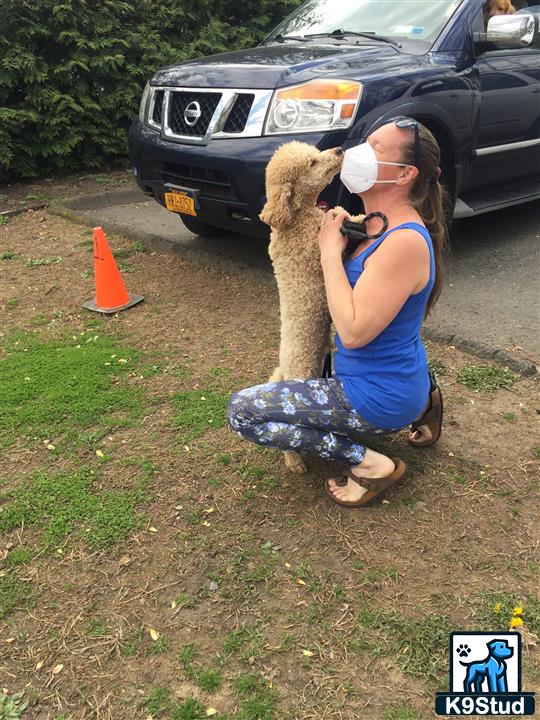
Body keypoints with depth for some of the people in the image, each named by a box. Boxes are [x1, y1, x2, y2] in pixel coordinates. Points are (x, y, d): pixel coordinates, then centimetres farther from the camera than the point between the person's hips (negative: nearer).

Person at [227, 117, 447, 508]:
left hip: (379, 396, -9)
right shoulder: (377, 224, 3)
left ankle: (368, 464, -6)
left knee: (242, 410, -9)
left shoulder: (405, 241, -27)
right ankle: (421, 400, 19)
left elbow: (353, 331, -28)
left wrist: (331, 251, -20)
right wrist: (338, 229, -1)